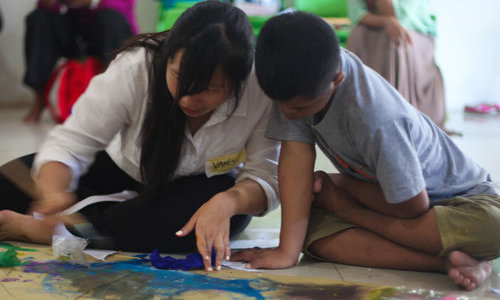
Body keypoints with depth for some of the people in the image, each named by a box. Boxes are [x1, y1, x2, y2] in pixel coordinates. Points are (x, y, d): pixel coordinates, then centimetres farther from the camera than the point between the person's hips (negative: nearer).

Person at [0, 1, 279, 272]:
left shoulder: (261, 93, -29)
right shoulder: (134, 68, -29)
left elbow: (266, 179, -24)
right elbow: (70, 143, -29)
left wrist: (226, 203, -47)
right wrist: (53, 194, -51)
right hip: (124, 169, 0)